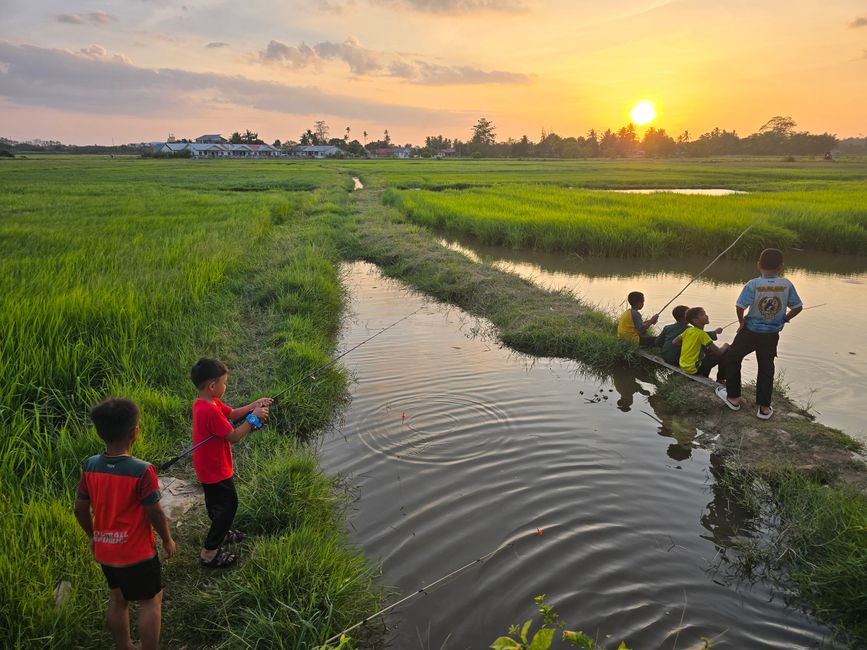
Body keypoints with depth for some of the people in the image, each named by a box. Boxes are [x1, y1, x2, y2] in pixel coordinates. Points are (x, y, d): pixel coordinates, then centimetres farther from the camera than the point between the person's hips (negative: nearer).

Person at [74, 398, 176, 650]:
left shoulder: (90, 466, -10)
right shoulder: (141, 471, -26)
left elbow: (80, 510, 1)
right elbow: (155, 513, -18)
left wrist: (93, 537, 17)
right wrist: (167, 540, -1)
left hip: (105, 550, 6)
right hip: (137, 552, -6)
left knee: (118, 598, 23)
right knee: (150, 600, 11)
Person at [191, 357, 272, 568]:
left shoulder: (203, 402, -1)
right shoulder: (211, 410, -31)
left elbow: (232, 414, 7)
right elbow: (234, 437, -26)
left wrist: (254, 405, -5)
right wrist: (254, 418, -20)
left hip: (207, 467, 10)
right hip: (216, 470, -10)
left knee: (215, 501, 27)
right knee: (228, 504, 3)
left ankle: (220, 533, 49)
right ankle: (209, 552, 10)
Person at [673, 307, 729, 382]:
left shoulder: (688, 330, 2)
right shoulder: (701, 333, -17)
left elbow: (674, 342, 8)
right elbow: (718, 352, -16)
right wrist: (725, 346, 6)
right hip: (693, 369, -8)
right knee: (724, 353, -2)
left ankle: (704, 377, 32)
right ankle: (721, 380, 12)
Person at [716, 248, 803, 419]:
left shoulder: (753, 284, -16)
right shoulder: (787, 285, -7)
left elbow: (740, 306, -23)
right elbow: (798, 307, -1)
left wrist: (741, 321, -5)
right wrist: (785, 319, 16)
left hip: (751, 331, -3)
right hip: (772, 334, 3)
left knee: (733, 358, 19)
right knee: (766, 368, 15)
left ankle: (733, 398, 25)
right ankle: (764, 407, 19)